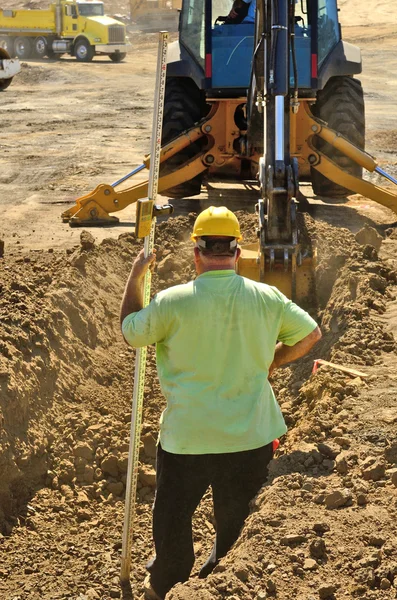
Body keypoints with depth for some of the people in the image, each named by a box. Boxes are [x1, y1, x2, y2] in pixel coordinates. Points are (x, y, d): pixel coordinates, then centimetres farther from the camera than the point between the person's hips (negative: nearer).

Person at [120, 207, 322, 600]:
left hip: (187, 438, -2)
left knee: (173, 516, 21)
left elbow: (129, 332, 3)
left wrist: (135, 276, 13)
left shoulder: (173, 302, -15)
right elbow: (310, 334, 8)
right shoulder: (266, 298, -7)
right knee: (237, 523, 22)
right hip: (251, 437, 2)